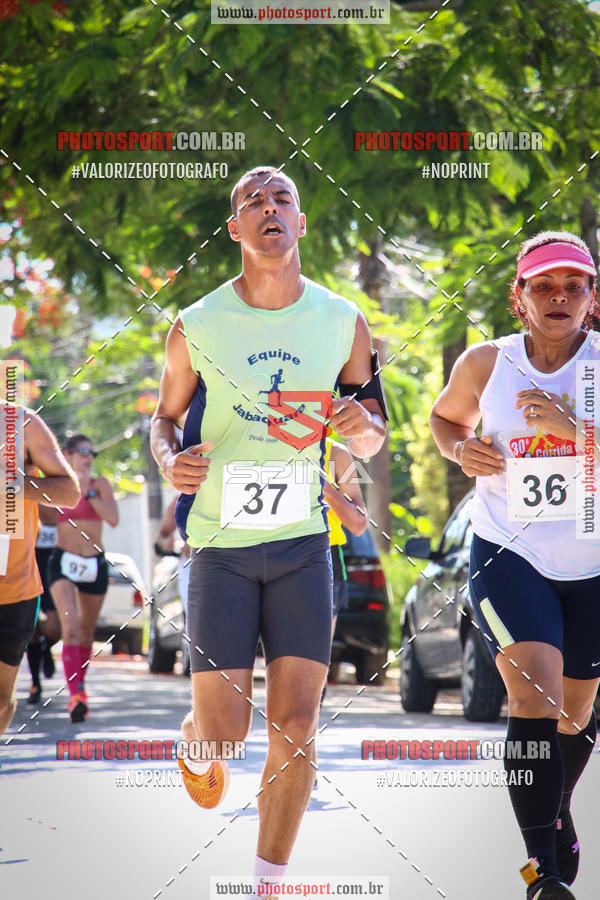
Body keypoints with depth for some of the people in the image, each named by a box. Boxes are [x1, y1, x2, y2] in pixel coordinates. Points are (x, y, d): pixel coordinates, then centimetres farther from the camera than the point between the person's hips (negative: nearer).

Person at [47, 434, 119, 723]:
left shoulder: (100, 485, 1)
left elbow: (113, 519, -13)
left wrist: (88, 493, -19)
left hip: (95, 565, 2)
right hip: (63, 562, -2)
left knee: (86, 630, 15)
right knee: (70, 626, -21)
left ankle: (80, 684, 39)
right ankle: (75, 695, -31)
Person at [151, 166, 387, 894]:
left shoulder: (343, 323, 1)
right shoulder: (196, 327, -3)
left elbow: (372, 441, 11)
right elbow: (165, 416, 11)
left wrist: (364, 427, -13)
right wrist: (169, 460, -12)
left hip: (302, 542, 1)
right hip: (221, 544, -1)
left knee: (295, 730, -6)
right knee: (224, 730, -3)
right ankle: (195, 741, 35)